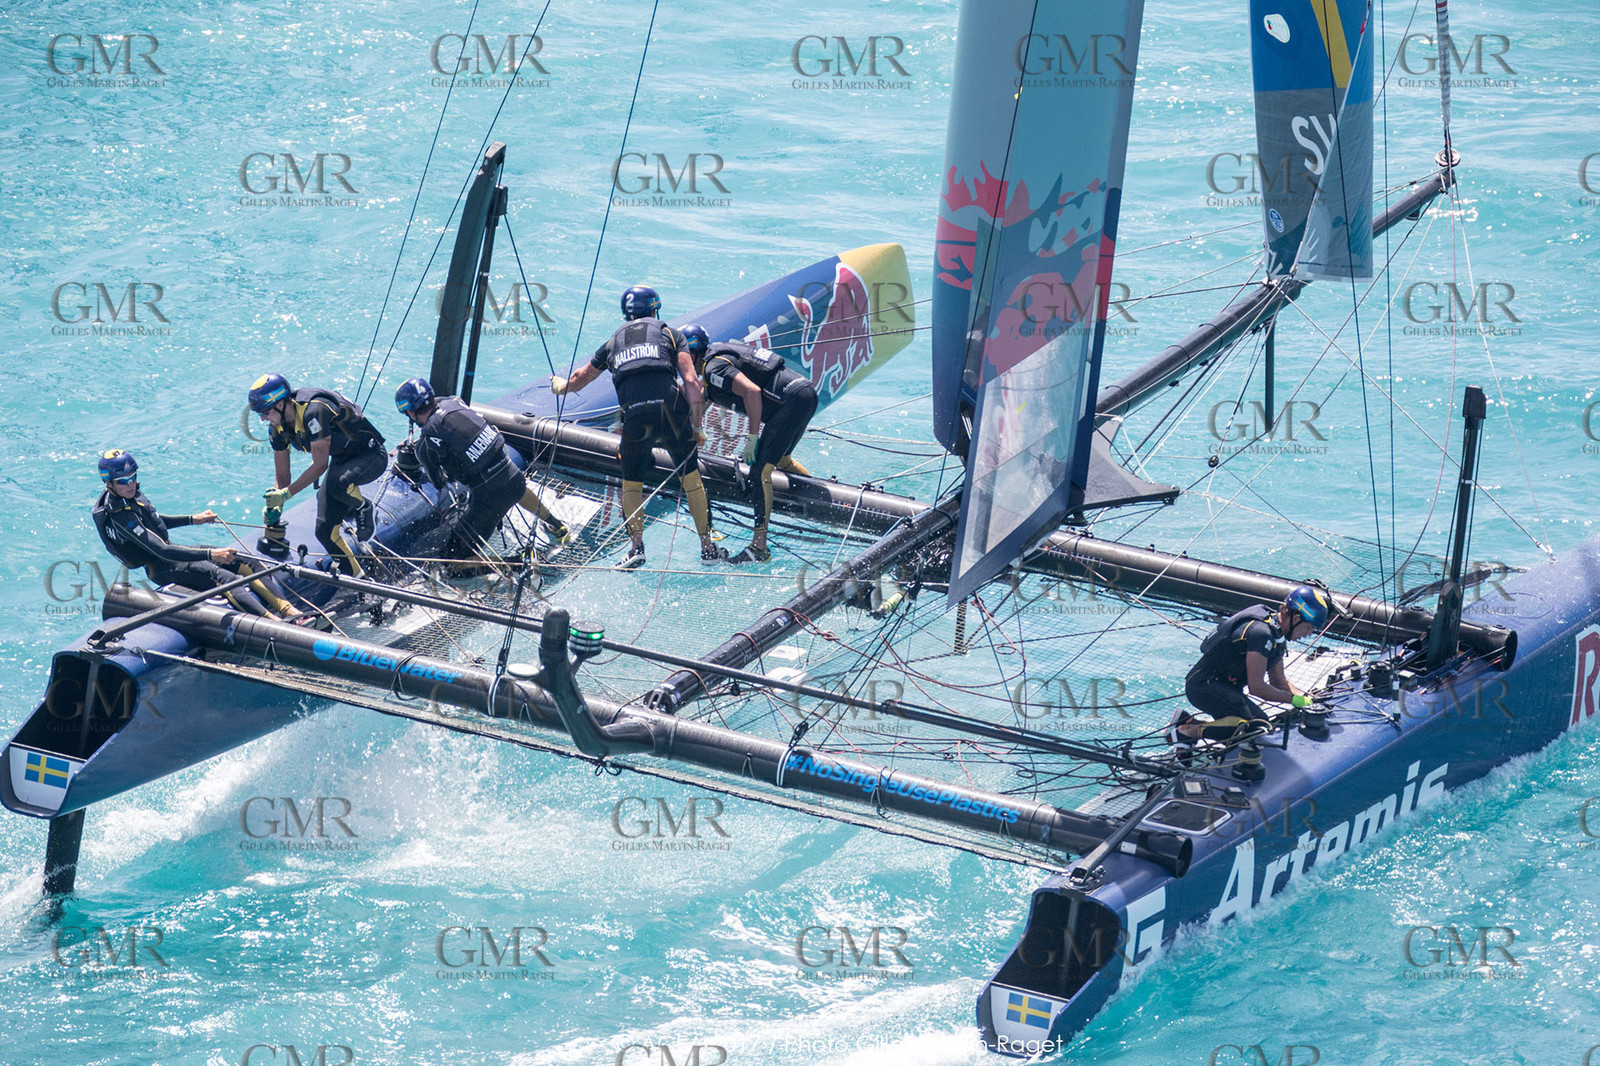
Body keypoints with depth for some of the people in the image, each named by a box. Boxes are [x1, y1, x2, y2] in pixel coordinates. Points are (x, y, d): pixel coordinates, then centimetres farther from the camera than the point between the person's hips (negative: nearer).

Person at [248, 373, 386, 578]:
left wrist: (286, 493, -32)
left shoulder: (313, 411, -32)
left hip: (370, 455, -8)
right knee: (325, 532, -2)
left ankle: (362, 507, -8)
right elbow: (282, 477, 2)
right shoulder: (278, 427, -6)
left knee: (336, 483, -41)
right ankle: (357, 578, 17)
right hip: (341, 460, 8)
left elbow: (320, 464, -31)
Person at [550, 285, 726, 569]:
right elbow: (691, 381, 4)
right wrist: (697, 428, 7)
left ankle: (637, 546, 5)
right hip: (671, 410, -1)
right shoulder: (669, 333, 18)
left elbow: (578, 380, 37)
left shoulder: (614, 341, 25)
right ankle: (708, 547, 13)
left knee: (631, 483, 18)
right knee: (690, 476, 12)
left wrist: (559, 385, 61)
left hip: (634, 416, 1)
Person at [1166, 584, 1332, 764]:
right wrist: (1293, 699, -13)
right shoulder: (1261, 632, -22)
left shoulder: (1277, 635, 10)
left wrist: (1308, 698, 4)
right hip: (1203, 685, -11)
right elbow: (1256, 687, -22)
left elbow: (1279, 682, 20)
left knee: (1263, 727, -4)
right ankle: (1185, 731, -14)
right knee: (1243, 727, -30)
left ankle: (1190, 722, 3)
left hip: (1227, 689, 11)